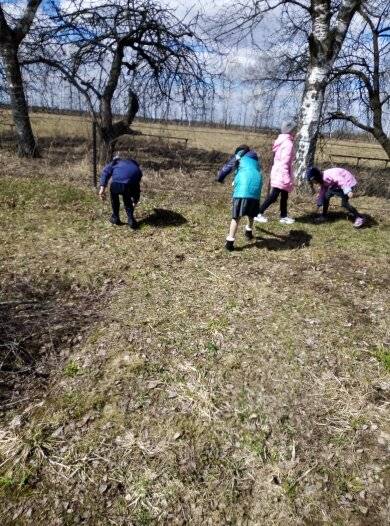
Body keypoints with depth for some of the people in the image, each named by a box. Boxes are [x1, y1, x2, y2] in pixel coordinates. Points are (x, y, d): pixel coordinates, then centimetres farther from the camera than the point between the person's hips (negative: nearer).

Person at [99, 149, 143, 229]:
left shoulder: (114, 162, 32)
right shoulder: (133, 163, 40)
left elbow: (105, 172, 10)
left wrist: (102, 187, 0)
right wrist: (135, 201, 55)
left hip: (118, 183, -2)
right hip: (132, 186, 2)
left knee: (114, 194, 32)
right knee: (127, 198, 34)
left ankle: (115, 218, 35)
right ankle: (131, 220, 24)